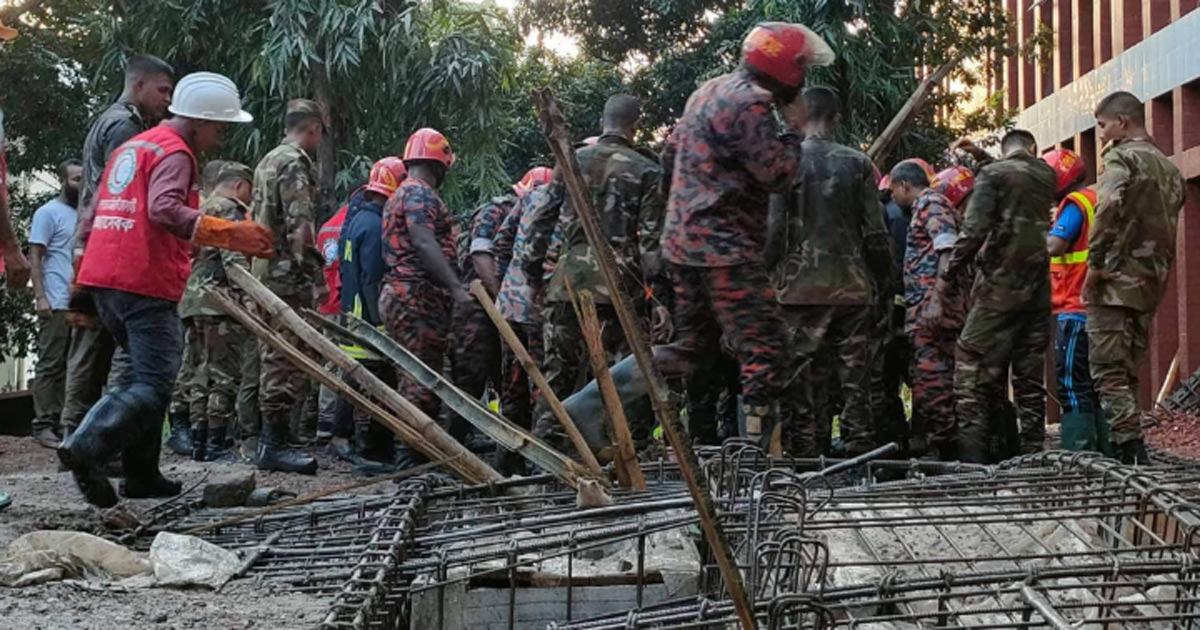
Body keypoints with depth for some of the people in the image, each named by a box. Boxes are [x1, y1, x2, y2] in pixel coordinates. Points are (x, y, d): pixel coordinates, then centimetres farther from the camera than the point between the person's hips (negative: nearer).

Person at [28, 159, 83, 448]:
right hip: (57, 303, -6)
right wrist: (40, 297, -15)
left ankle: (64, 422, 10)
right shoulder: (48, 212, 0)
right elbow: (35, 257, -5)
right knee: (51, 364, -5)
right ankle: (43, 426, -3)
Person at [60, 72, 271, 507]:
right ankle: (86, 448, -28)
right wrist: (229, 234, -33)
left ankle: (142, 475, 16)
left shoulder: (131, 146, 23)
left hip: (103, 277, 9)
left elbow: (95, 211, 27)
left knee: (147, 372, 18)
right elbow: (164, 209, -25)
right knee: (154, 383, -11)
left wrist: (85, 254, 32)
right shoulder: (174, 153, -6)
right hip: (146, 282, -9)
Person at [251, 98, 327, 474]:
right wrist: (317, 278, -20)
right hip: (288, 277, -10)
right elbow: (300, 227, -20)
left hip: (264, 273, 10)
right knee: (287, 361, -8)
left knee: (274, 358, 14)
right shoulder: (295, 164, -11)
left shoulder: (267, 162, 20)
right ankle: (275, 444, -7)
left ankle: (271, 440, 19)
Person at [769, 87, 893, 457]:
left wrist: (768, 279, 2)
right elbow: (875, 233, 2)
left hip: (799, 287, -1)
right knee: (855, 376, 6)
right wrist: (886, 283, 11)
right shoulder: (857, 163, 3)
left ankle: (807, 451, 3)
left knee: (804, 377, 3)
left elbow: (773, 229, -7)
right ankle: (860, 448, 7)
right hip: (852, 287, 1)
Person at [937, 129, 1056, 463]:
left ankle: (972, 456, -13)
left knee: (972, 367, -5)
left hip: (1000, 285, -6)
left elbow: (974, 230, -14)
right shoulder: (1046, 176, 13)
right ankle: (1032, 451, 12)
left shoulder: (992, 174, -4)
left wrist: (948, 275, -8)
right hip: (1038, 287, 6)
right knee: (1030, 375, 11)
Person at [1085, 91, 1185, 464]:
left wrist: (1095, 265, -18)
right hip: (1151, 285, 8)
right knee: (1127, 370, 13)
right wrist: (1160, 272, 17)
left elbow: (1109, 208, -23)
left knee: (1108, 371, -7)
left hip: (1116, 280, -8)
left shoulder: (1120, 157, -6)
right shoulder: (1169, 169, 19)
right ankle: (1129, 450, 12)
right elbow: (1169, 228, 18)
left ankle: (1130, 452, -14)